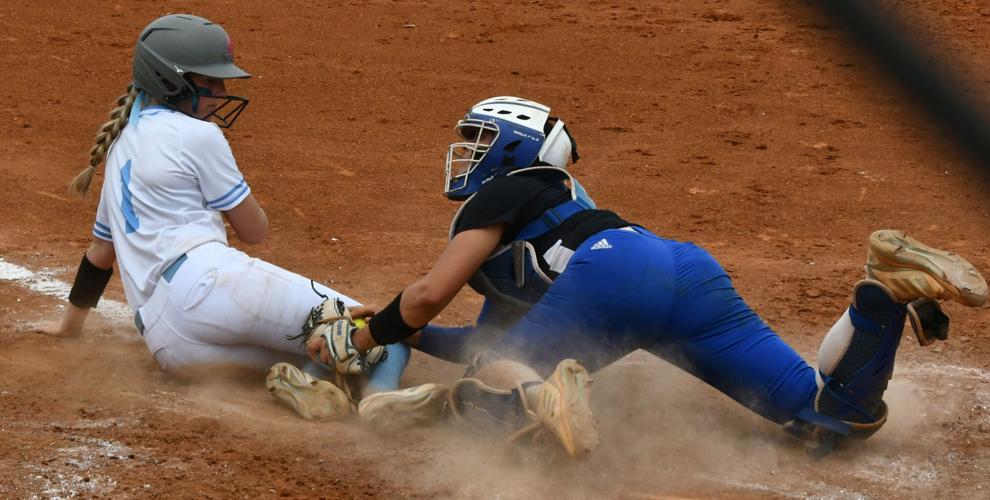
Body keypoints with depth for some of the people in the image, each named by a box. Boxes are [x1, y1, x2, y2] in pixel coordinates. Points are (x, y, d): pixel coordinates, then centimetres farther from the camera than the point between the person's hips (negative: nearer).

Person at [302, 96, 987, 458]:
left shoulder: (500, 193, 18)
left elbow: (429, 296, 7)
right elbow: (490, 344, 42)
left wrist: (365, 337, 22)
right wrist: (401, 333, 40)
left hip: (612, 274, -8)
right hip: (690, 274, 8)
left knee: (481, 396, 3)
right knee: (837, 418, 4)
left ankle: (541, 396, -31)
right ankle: (886, 293, -16)